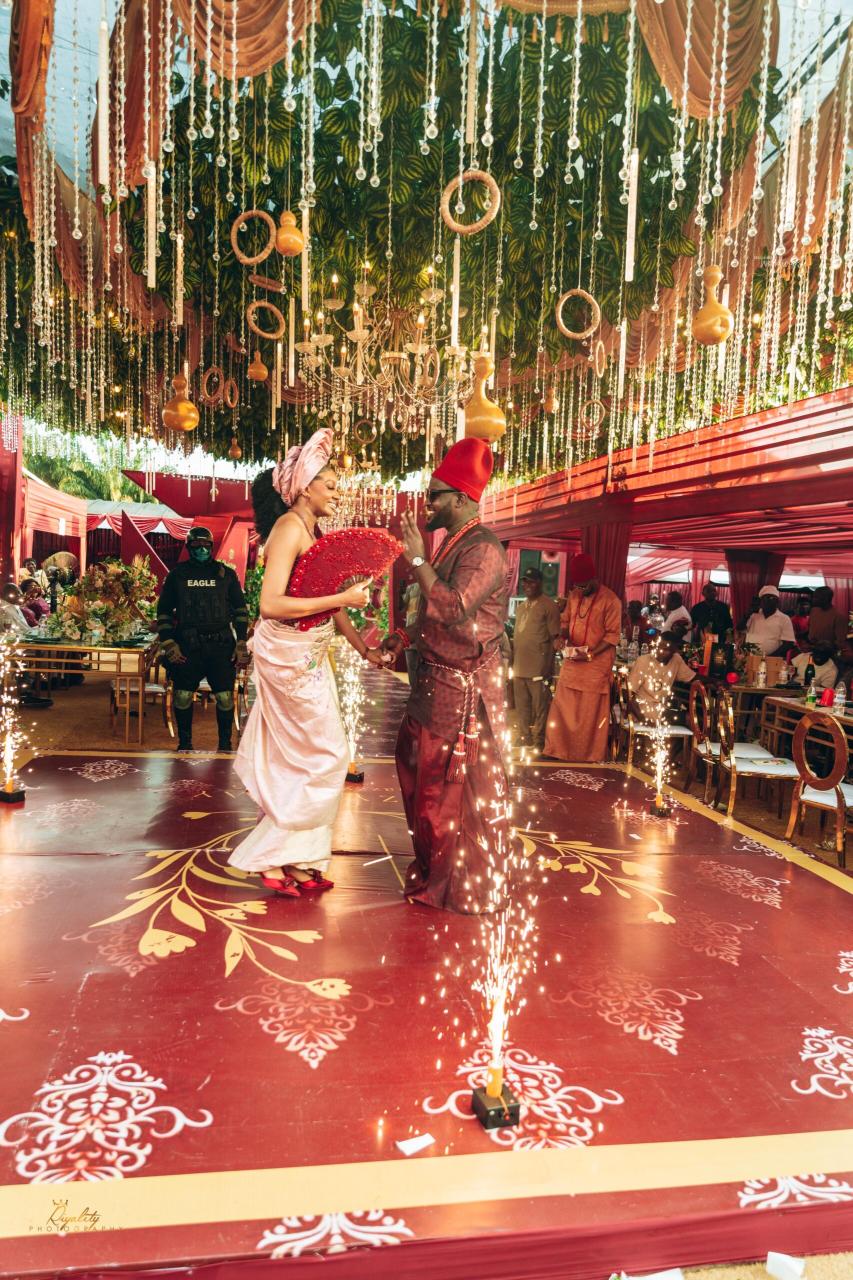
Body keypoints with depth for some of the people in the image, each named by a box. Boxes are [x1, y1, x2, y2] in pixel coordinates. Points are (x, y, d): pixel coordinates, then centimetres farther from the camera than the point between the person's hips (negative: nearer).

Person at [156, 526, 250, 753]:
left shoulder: (226, 574, 8)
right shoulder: (177, 575, 9)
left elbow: (240, 609, 9)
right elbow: (163, 611, 11)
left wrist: (241, 645, 2)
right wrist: (169, 645, 1)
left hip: (221, 646, 0)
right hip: (187, 646, 0)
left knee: (225, 697, -2)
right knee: (183, 696, 2)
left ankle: (225, 743, 14)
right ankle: (184, 743, 20)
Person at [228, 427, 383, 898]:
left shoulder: (313, 531, 11)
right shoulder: (289, 528, -16)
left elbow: (328, 600, 16)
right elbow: (271, 604, -26)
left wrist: (364, 648, 13)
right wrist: (343, 598, -25)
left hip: (309, 656, 9)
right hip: (288, 655, -9)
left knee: (298, 760, 14)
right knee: (327, 756, -3)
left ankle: (297, 860, 26)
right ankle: (272, 856, 8)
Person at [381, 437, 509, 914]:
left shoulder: (484, 549, -17)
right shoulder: (453, 546, 14)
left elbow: (453, 608, -29)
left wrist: (418, 560, -21)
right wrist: (406, 635, 12)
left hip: (464, 686, -10)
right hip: (438, 679, 10)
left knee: (458, 784, 0)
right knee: (419, 767, 19)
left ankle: (463, 885, 17)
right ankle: (434, 863, 37)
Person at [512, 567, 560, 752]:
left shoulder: (548, 606, -6)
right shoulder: (521, 607, 17)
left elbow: (555, 637, -8)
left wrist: (547, 664, -12)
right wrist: (513, 661, 16)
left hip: (538, 669, -7)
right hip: (520, 667, 7)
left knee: (539, 708, -2)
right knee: (522, 708, 14)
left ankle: (538, 744, 6)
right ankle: (524, 742, 24)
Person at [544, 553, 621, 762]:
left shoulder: (610, 600, -11)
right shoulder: (574, 595, 7)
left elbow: (613, 635, -11)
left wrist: (590, 654, -19)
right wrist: (563, 636, -3)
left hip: (596, 664, -5)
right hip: (572, 661, 5)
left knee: (590, 715, 1)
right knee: (562, 710, 8)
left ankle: (589, 758, 14)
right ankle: (559, 751, 20)